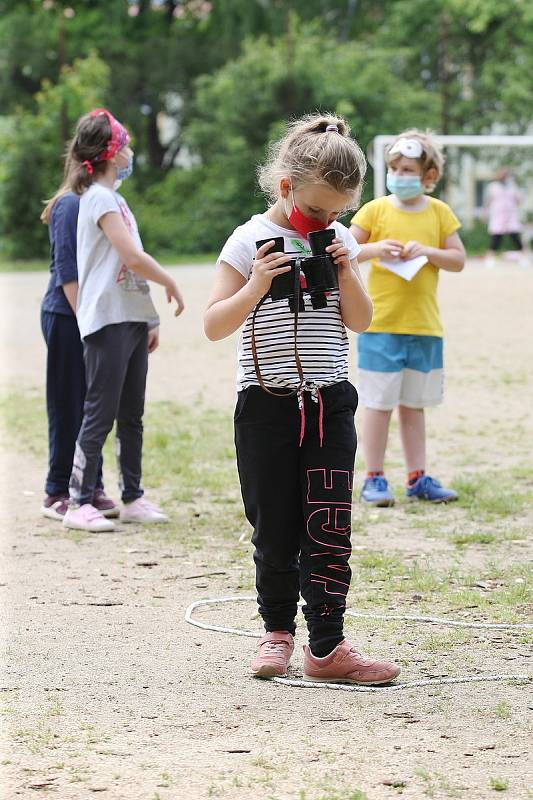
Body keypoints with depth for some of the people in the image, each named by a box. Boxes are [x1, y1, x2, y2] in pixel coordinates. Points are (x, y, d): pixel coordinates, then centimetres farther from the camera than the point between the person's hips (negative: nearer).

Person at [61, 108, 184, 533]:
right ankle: (78, 502, -6)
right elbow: (133, 257, -18)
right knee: (101, 413, -9)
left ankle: (133, 498, 16)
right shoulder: (100, 198, -11)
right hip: (108, 319, -9)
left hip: (132, 318, 9)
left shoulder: (114, 197, 18)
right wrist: (171, 284, -5)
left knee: (131, 415, 11)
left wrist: (150, 318, 16)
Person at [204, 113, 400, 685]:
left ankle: (326, 648, -3)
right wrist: (256, 286, -22)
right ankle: (277, 630, 23)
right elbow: (214, 326, -8)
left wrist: (346, 271, -8)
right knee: (275, 531, 5)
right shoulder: (251, 241, -6)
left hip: (329, 403, 3)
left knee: (329, 530, -4)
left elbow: (359, 322, 7)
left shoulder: (339, 240, 6)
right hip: (267, 405, -2)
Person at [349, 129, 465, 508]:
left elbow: (459, 260, 4)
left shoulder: (440, 213, 4)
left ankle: (418, 478, 18)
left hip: (425, 326, 3)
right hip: (380, 324, -3)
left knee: (414, 405, 12)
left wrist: (427, 251, -13)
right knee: (379, 403, 0)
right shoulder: (375, 210, -3)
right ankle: (374, 479, 6)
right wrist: (375, 249, -20)